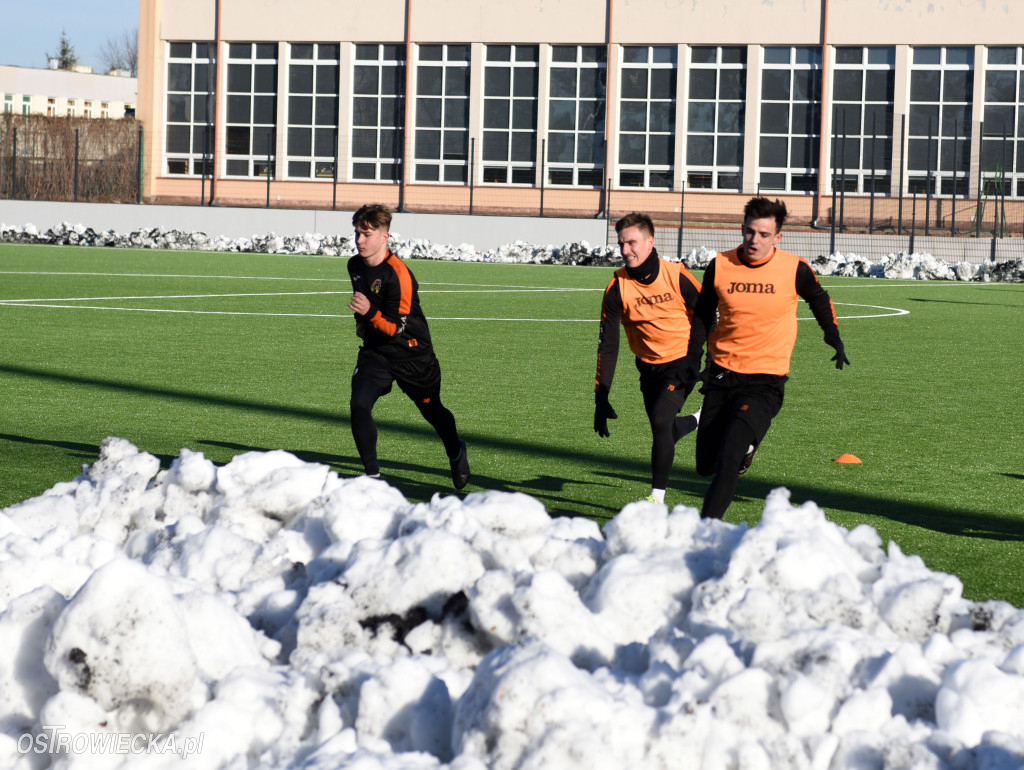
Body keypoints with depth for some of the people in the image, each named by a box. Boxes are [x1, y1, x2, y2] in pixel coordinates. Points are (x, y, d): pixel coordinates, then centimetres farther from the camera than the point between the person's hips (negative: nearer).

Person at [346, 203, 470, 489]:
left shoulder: (398, 274, -25)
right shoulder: (355, 265, -2)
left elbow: (396, 328, -27)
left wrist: (370, 313, -43)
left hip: (412, 355, -5)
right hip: (375, 351, 5)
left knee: (432, 411, 15)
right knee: (359, 405, -19)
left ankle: (456, 452, 47)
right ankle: (372, 475, -9)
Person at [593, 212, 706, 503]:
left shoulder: (677, 276, -17)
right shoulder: (617, 288, -11)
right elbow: (607, 345, -9)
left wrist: (691, 360, -15)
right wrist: (601, 398, -14)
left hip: (681, 362, -4)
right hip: (649, 366, 4)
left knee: (660, 419, -22)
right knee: (662, 430, 13)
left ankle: (658, 496, -11)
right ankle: (700, 421, 48)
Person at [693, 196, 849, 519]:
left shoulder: (794, 269, -8)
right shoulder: (720, 266, -2)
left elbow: (819, 300, 14)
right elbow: (703, 315, 13)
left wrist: (835, 339, 20)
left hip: (765, 382, -4)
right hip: (722, 375, 4)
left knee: (728, 461, -20)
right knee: (705, 465, 9)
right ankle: (745, 445, 41)